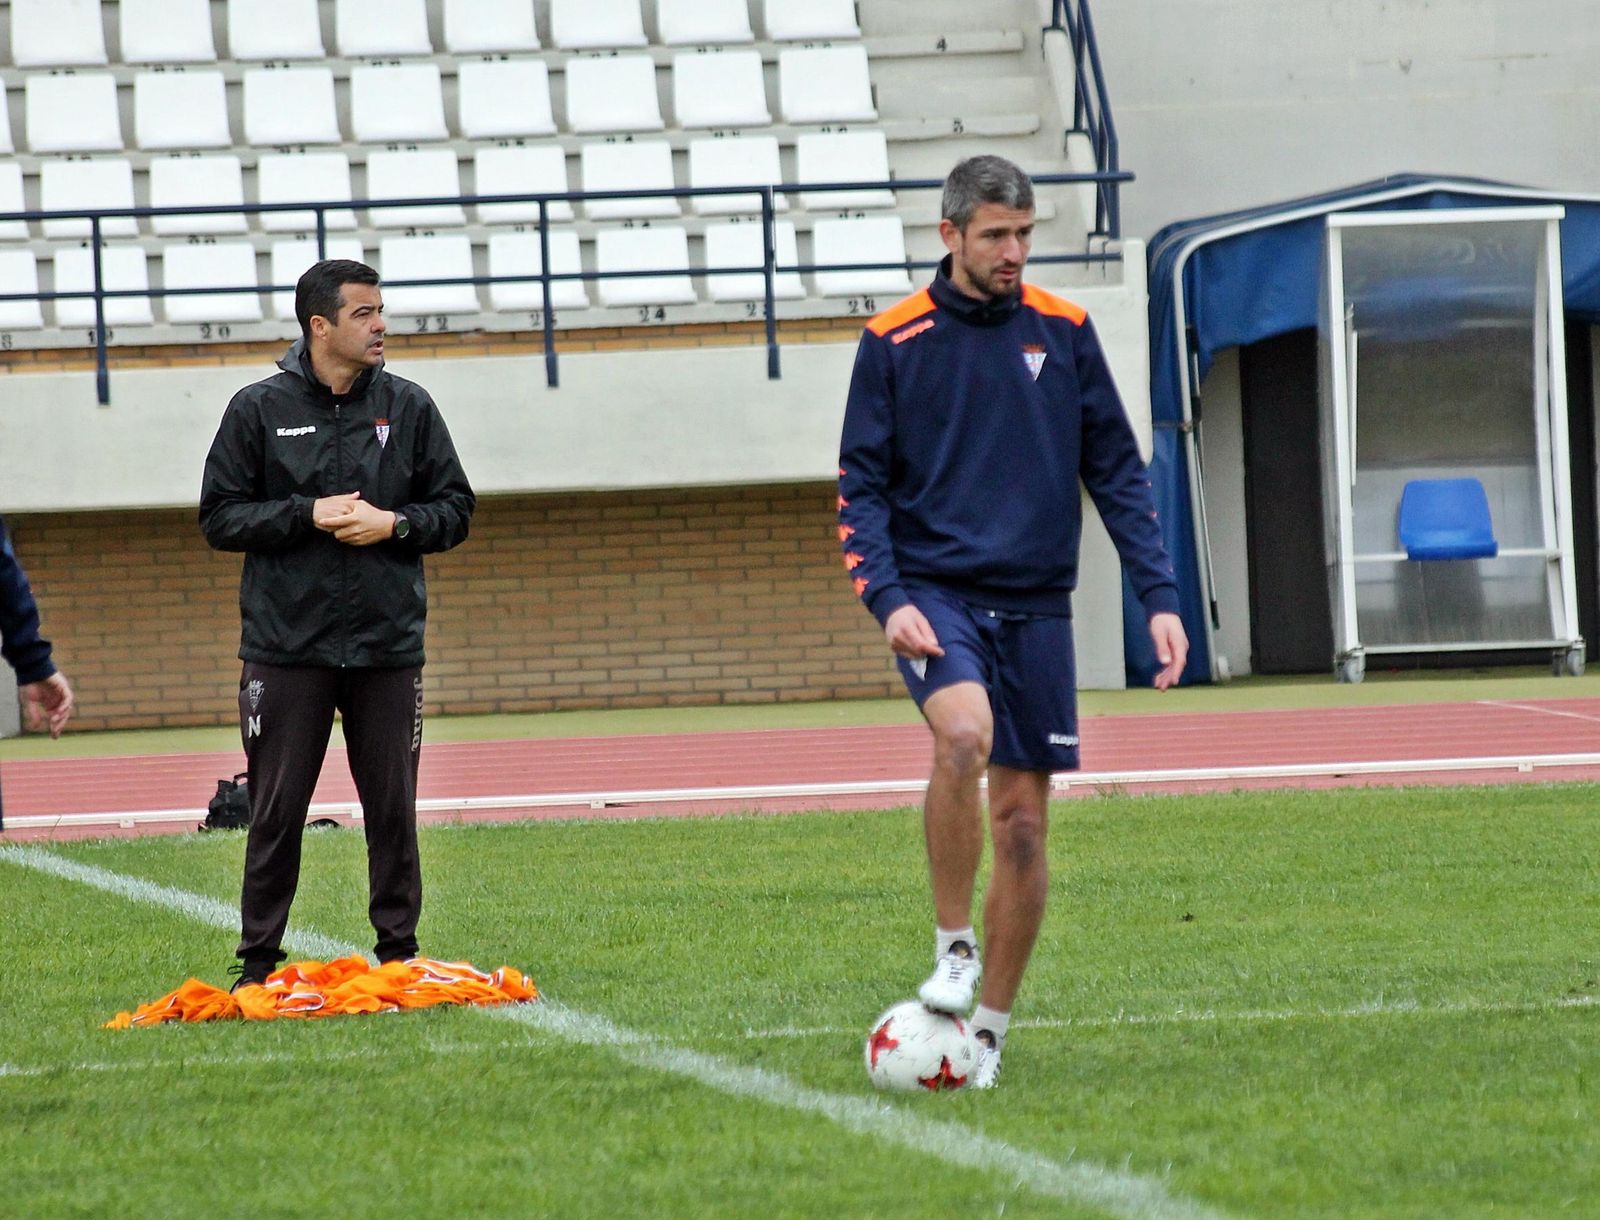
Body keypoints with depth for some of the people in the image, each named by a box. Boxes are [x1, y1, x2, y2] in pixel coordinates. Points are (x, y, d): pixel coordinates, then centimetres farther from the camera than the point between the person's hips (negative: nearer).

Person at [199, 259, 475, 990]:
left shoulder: (408, 408, 6)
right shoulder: (259, 410, 1)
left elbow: (455, 510, 9)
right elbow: (220, 517, 0)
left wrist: (395, 523, -10)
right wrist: (309, 515, -12)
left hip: (387, 646, 2)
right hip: (286, 647, -2)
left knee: (393, 808, 4)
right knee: (276, 812, 1)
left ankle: (398, 952, 13)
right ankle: (259, 961, 8)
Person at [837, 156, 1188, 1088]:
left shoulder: (1063, 332, 6)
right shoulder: (895, 342, 0)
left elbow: (1118, 471, 9)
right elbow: (862, 487, 1)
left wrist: (1160, 596, 0)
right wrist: (886, 597, -14)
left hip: (1036, 606, 3)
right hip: (937, 591, -3)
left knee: (1023, 824, 3)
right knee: (965, 733, -32)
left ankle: (989, 1032, 15)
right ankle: (953, 949, -16)